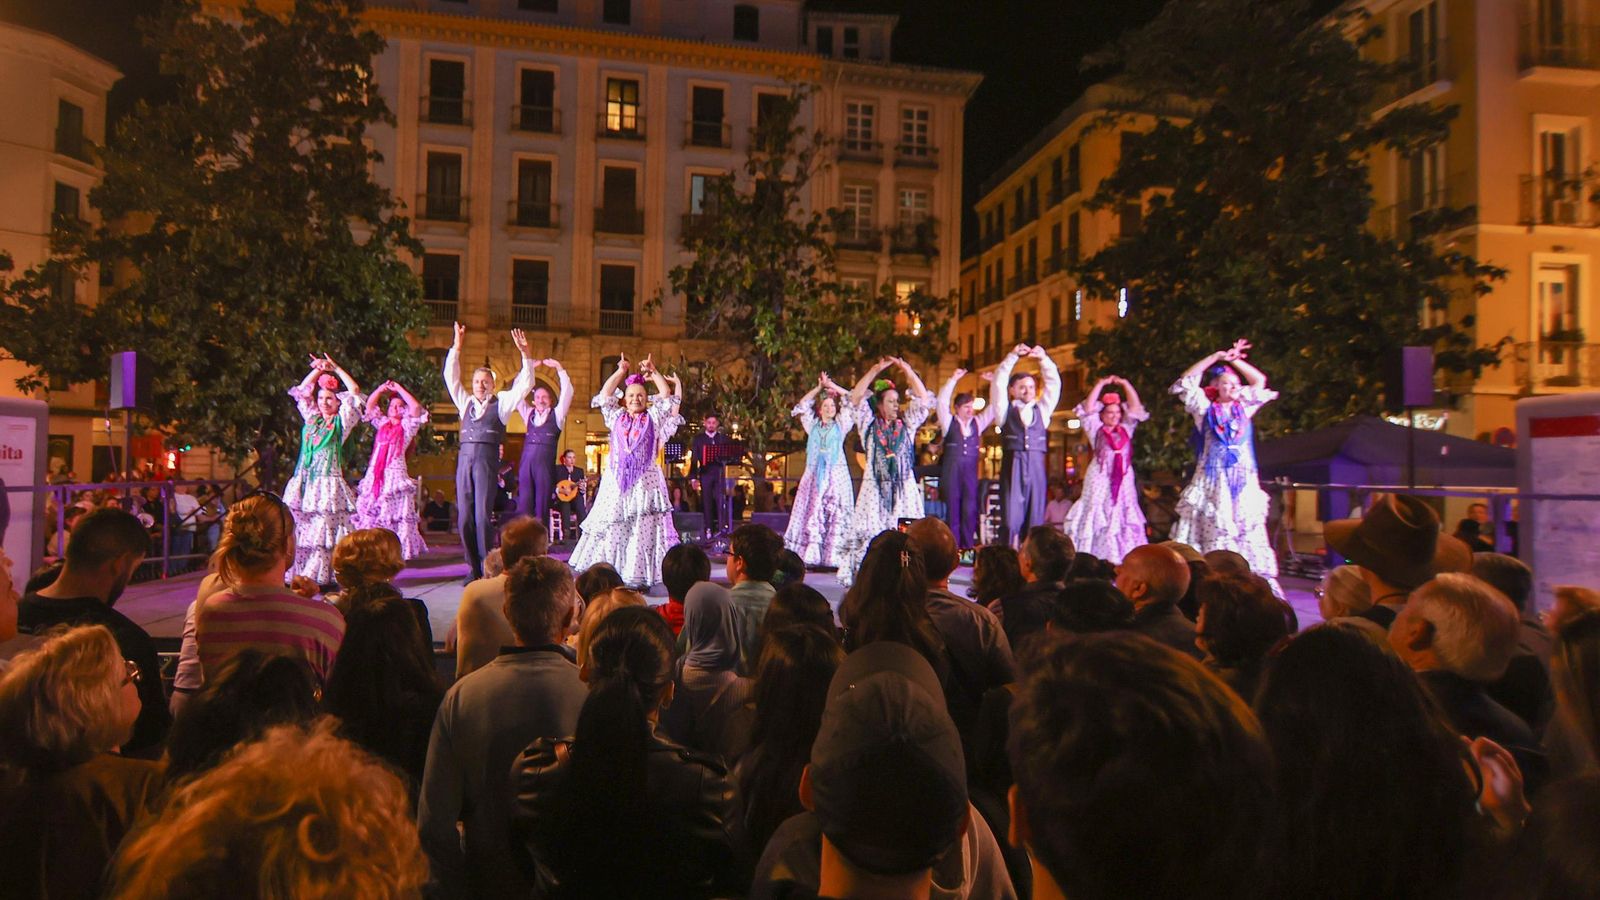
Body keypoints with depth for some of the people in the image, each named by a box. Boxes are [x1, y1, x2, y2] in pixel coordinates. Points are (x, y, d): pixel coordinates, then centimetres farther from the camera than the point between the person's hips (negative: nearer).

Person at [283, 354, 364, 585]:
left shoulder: (341, 423, 4)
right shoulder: (311, 419, 17)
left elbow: (354, 392, -5)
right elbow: (301, 391, 27)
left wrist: (336, 369, 1)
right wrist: (318, 370, 17)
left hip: (327, 484, -5)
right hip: (303, 483, 5)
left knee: (324, 531, -9)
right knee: (300, 531, 2)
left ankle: (325, 577, -7)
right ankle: (298, 575, 6)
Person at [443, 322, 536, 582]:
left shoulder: (501, 402, 11)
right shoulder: (465, 402, 20)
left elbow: (524, 384, 5)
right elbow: (451, 377, 17)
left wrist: (525, 354, -4)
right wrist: (456, 346, 11)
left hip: (487, 460, -4)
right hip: (465, 459, 4)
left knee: (482, 515, -10)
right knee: (464, 517, 2)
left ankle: (486, 569, -4)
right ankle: (473, 568, 10)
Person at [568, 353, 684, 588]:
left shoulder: (654, 417, 12)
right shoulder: (616, 417, 17)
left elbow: (667, 395, 5)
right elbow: (604, 395, 14)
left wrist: (653, 372, 11)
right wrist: (621, 371, 13)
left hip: (645, 479, -2)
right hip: (617, 480, 2)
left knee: (642, 530, -6)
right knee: (612, 527, 1)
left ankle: (637, 576, -5)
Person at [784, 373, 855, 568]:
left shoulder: (841, 424, 11)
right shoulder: (813, 425, 17)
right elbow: (801, 406, 14)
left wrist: (833, 386, 6)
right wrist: (819, 387, 10)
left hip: (836, 474, -2)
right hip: (815, 475, 2)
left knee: (835, 514, -8)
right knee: (812, 512, -3)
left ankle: (834, 557, -10)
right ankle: (810, 556, -3)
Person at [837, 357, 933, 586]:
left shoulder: (906, 424, 13)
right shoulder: (869, 424, 9)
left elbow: (923, 399, 8)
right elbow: (856, 398, -1)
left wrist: (907, 370, 4)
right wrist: (875, 370, -5)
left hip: (903, 487, 2)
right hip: (875, 487, -1)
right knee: (870, 533, -5)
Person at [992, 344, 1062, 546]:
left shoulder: (1042, 410, 18)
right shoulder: (1006, 410, 11)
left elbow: (1054, 384, 14)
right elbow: (998, 383, 3)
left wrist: (1043, 359, 4)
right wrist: (1013, 356, -2)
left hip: (1036, 466, 3)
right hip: (1012, 465, -3)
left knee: (1035, 516, 1)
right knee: (1012, 515, -6)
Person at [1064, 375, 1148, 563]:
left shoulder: (1126, 429, 14)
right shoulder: (1096, 430, 5)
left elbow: (1135, 407, 11)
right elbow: (1088, 409, -5)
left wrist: (1125, 384, 5)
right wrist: (1101, 384, -5)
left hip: (1123, 480, 4)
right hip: (1100, 479, -4)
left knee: (1124, 517, 2)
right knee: (1098, 518, -5)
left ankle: (1121, 558, 4)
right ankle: (1096, 558, -5)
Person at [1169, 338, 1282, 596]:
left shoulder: (1243, 409, 15)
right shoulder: (1206, 410, 5)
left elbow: (1260, 381, 24)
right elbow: (1185, 382, -2)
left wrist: (1234, 360, 15)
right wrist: (1216, 357, -2)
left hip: (1244, 481, 3)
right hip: (1213, 481, -3)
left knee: (1250, 533, 0)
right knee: (1214, 533, -5)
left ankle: (1263, 585, 1)